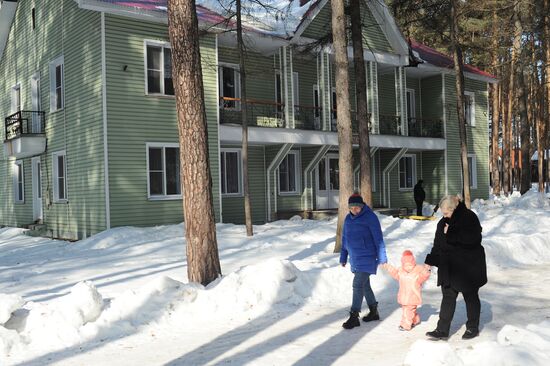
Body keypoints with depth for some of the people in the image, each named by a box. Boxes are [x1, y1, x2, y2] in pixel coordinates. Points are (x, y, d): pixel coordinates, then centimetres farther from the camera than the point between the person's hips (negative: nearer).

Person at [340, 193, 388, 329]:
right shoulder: (348, 218, 8)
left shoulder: (370, 217, -12)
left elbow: (378, 239, -12)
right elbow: (345, 239, 16)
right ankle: (374, 312, 29)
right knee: (365, 285, 15)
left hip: (367, 258, -7)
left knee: (358, 285, -10)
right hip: (354, 259, 7)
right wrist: (343, 257, 17)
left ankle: (354, 317, -4)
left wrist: (382, 258, -13)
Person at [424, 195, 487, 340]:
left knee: (470, 297, 9)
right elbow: (438, 245, 15)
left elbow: (473, 239, -27)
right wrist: (430, 262, 12)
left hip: (468, 267, -6)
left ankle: (473, 328, 24)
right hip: (449, 268, 6)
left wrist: (451, 234, -25)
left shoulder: (469, 218, -13)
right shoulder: (443, 222, 8)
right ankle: (442, 330, 9)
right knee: (448, 297, 6)